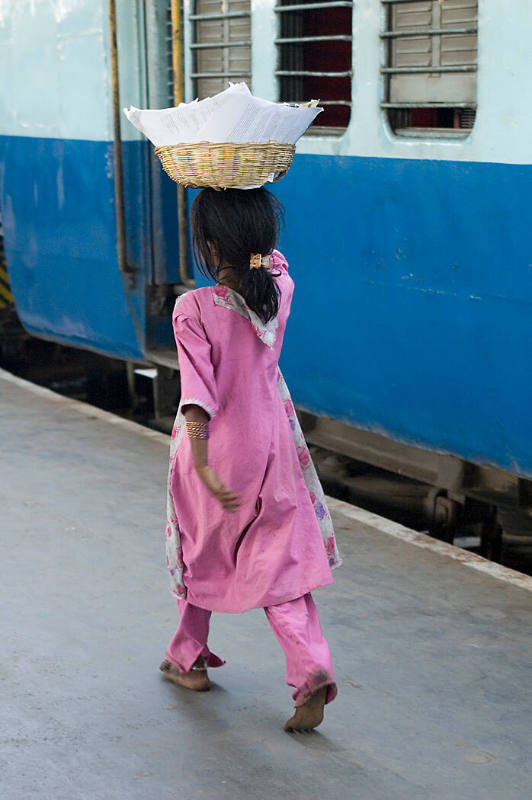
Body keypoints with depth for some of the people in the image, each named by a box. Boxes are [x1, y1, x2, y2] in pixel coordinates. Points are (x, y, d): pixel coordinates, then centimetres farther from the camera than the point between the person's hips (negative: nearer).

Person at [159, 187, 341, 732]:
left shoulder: (194, 309, -21)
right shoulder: (280, 292, -7)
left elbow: (198, 392, -26)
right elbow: (272, 258, 16)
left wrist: (201, 465, -26)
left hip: (214, 446, -3)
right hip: (270, 441, 3)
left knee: (197, 552, 19)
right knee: (281, 561, 7)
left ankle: (187, 659, 36)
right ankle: (311, 668, -9)